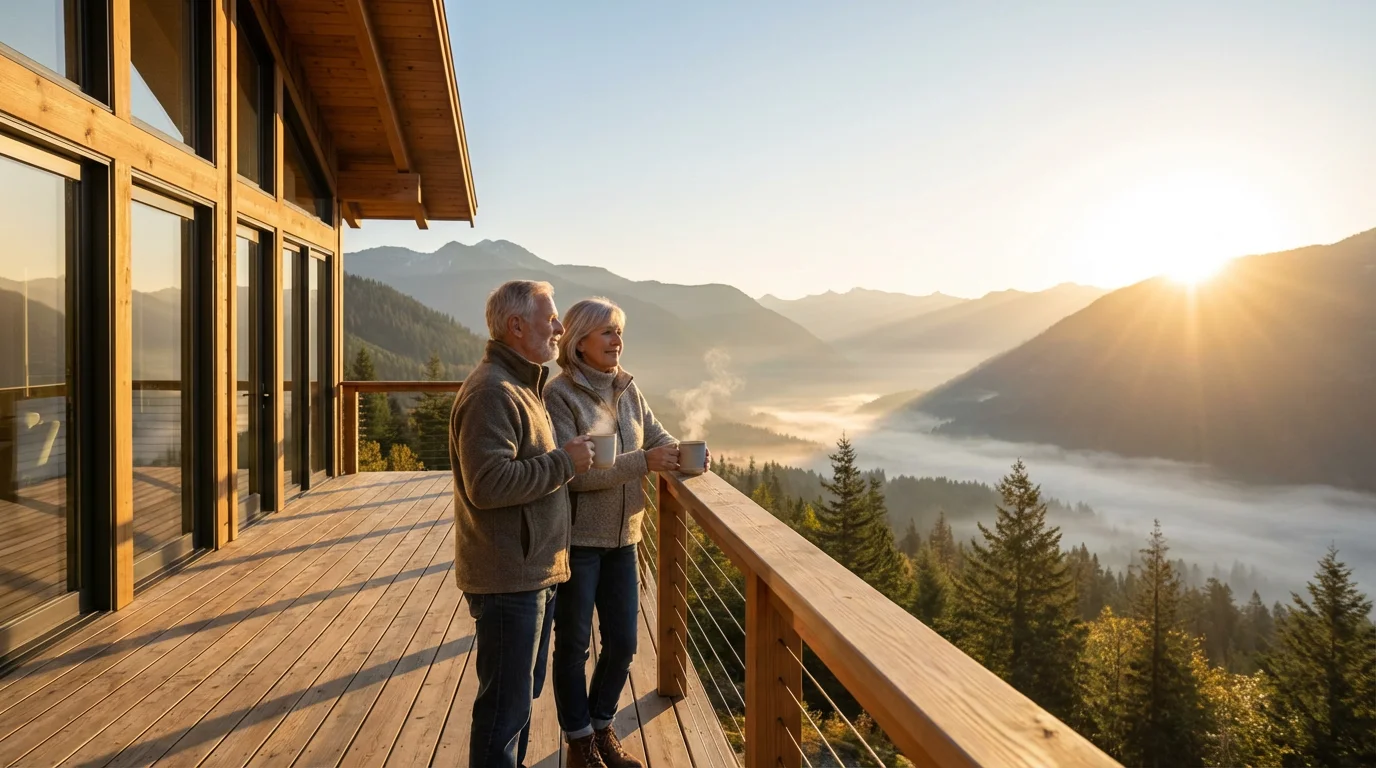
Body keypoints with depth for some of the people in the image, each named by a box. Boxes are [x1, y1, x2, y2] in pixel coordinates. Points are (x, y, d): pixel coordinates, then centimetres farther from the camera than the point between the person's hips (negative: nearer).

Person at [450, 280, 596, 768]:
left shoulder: (522, 385, 14)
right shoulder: (492, 391, -20)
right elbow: (487, 484, -29)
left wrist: (566, 458, 10)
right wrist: (564, 462, -21)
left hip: (534, 572, 10)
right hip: (507, 577, -10)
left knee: (523, 692, 24)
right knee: (505, 704, 5)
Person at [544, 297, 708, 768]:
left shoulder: (627, 390, 4)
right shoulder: (560, 395, -15)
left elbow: (658, 437, 8)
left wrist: (683, 455, -14)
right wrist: (642, 462, -27)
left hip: (622, 538, 6)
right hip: (576, 539, -6)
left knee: (623, 642, 15)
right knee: (573, 645, 12)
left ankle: (602, 727, 39)